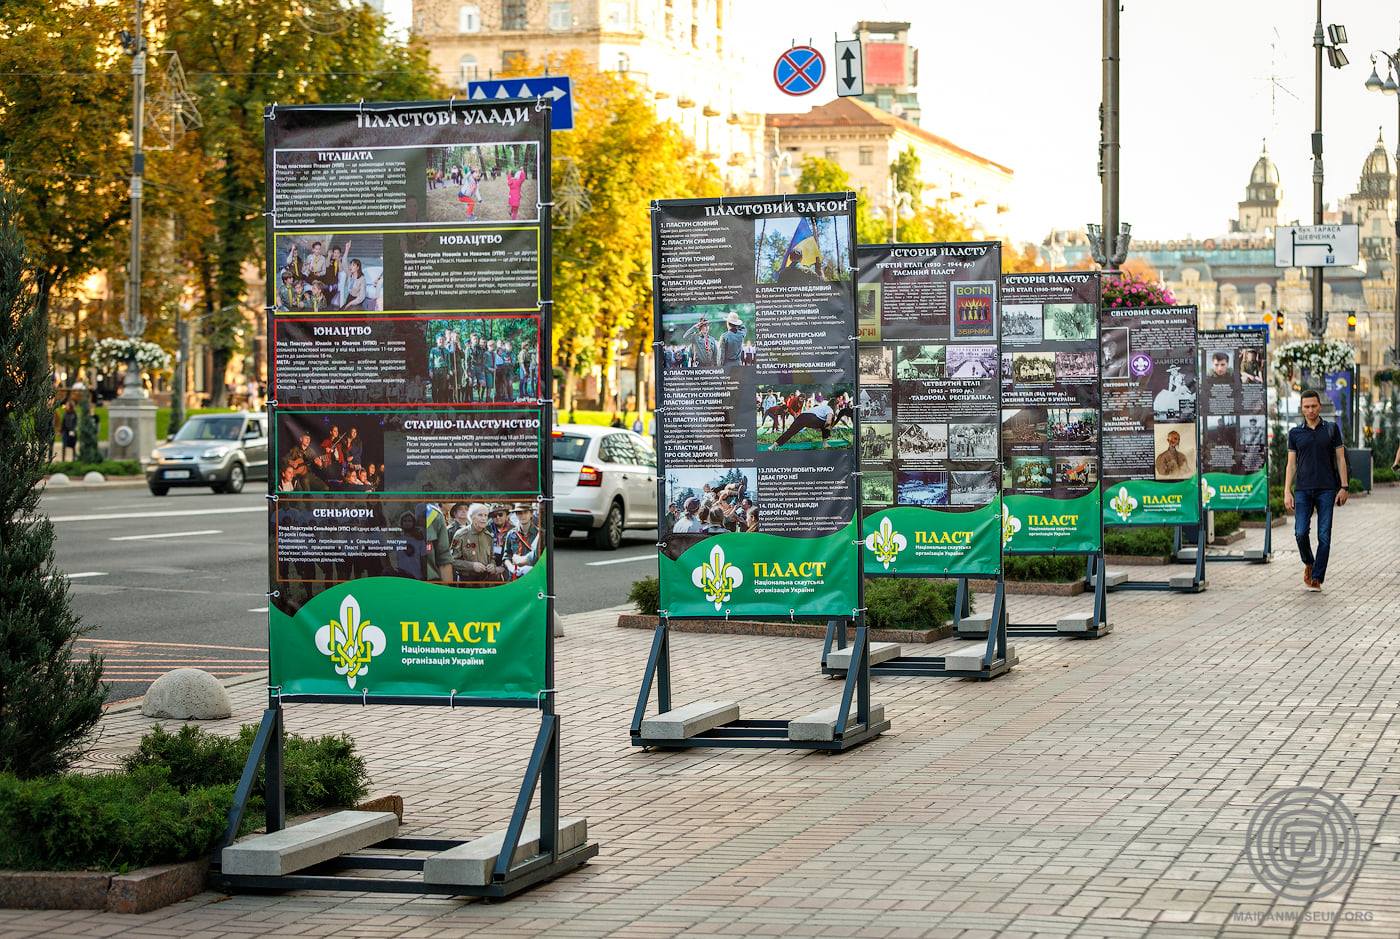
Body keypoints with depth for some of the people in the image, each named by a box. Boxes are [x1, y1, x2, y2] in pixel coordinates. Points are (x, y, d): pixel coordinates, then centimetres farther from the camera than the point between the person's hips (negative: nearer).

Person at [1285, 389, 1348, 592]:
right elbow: (1291, 464, 9)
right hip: (1303, 490, 1)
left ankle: (1317, 579, 3)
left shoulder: (1331, 429, 7)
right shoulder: (1295, 433, 9)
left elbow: (1340, 459, 7)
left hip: (1327, 489, -1)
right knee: (1301, 532, -9)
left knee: (1324, 536, -3)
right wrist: (1287, 492, 0)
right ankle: (1308, 564, 19)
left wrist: (1344, 487, -1)